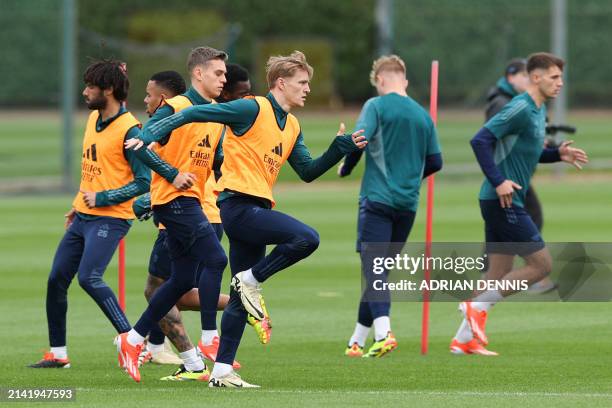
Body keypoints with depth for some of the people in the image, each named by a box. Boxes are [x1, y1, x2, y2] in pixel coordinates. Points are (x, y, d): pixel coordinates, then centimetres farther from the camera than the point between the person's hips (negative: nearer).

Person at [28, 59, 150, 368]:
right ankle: (57, 353, 16)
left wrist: (101, 198, -17)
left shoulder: (129, 129, -15)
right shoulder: (94, 118, 12)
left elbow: (143, 181, -18)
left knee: (89, 278, -22)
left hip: (109, 218, -9)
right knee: (56, 279, 6)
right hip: (83, 216, 9)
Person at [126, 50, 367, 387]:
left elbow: (307, 172, 20)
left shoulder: (292, 127, 19)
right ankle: (251, 280, -8)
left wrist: (342, 147, 9)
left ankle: (222, 371, 12)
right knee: (307, 238, -25)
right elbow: (194, 114, -9)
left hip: (256, 209, 9)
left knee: (241, 299, 9)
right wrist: (152, 135, -17)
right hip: (239, 204, -9)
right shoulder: (253, 109, -7)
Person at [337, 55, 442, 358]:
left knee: (373, 269, -11)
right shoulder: (423, 115, 14)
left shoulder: (377, 106, -3)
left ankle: (383, 333, -30)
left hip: (377, 199, -5)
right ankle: (357, 341, 17)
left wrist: (345, 168, 2)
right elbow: (435, 162, 15)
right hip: (408, 203, 5)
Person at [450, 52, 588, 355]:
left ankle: (464, 339, 12)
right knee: (541, 264, -8)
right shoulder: (521, 109, -15)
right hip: (503, 202, -10)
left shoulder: (538, 111, 15)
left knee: (500, 273, 10)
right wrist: (498, 181, -25)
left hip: (507, 202, 10)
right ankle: (477, 306, -4)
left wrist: (558, 154, 11)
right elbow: (480, 140, -21)